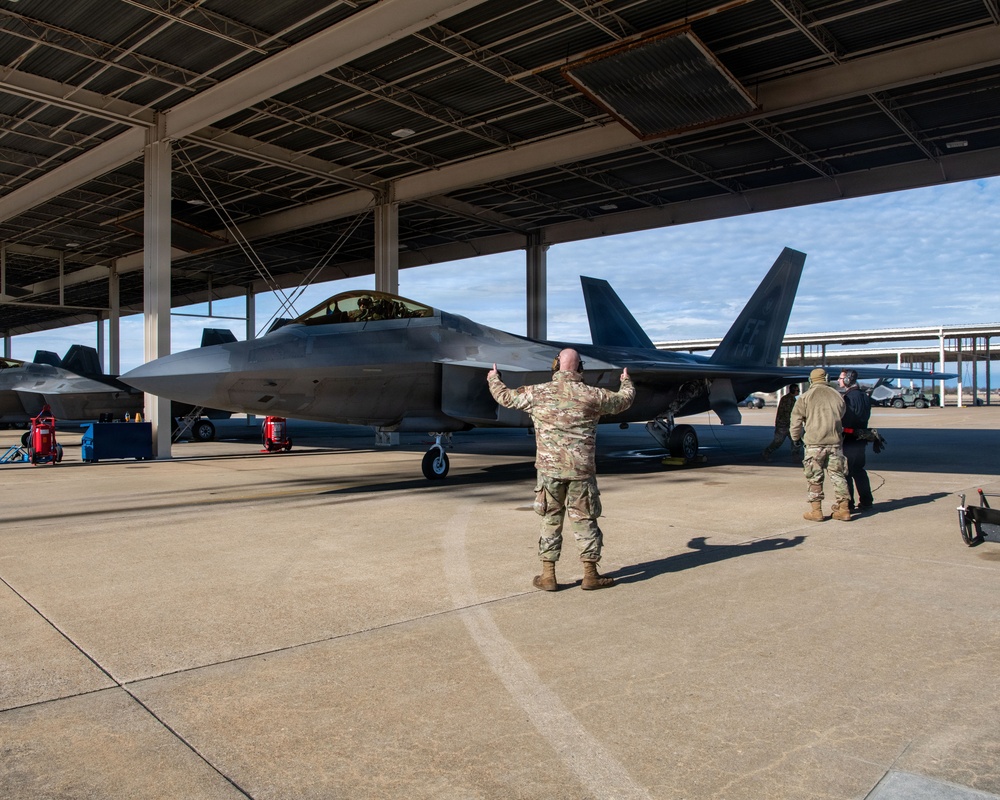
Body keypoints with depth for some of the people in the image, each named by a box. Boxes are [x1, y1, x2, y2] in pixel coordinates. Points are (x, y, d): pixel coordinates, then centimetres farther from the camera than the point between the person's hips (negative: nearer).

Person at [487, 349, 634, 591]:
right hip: (581, 471, 0)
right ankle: (590, 575, 18)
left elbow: (505, 397, 13)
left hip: (549, 469, 1)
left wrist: (494, 379, 34)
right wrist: (626, 382, 38)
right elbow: (623, 401, 15)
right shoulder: (592, 395, -2)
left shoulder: (537, 393, -3)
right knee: (585, 521, 10)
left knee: (550, 521, 11)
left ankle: (548, 576, 16)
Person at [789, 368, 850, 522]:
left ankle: (816, 511, 6)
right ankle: (843, 510, 11)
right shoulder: (837, 395, 9)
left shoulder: (806, 396, -2)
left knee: (815, 478, 4)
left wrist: (796, 438, 13)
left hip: (814, 443, -3)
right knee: (838, 476, 10)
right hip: (835, 441, 3)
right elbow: (842, 417, 18)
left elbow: (796, 419, -1)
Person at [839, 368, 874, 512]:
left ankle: (848, 503, -3)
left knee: (846, 472, -4)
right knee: (859, 471, 16)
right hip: (860, 440, 9)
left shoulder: (849, 397, -16)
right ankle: (866, 501, 20)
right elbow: (866, 417, 18)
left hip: (849, 440, -9)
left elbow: (843, 420, -19)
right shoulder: (864, 396, 13)